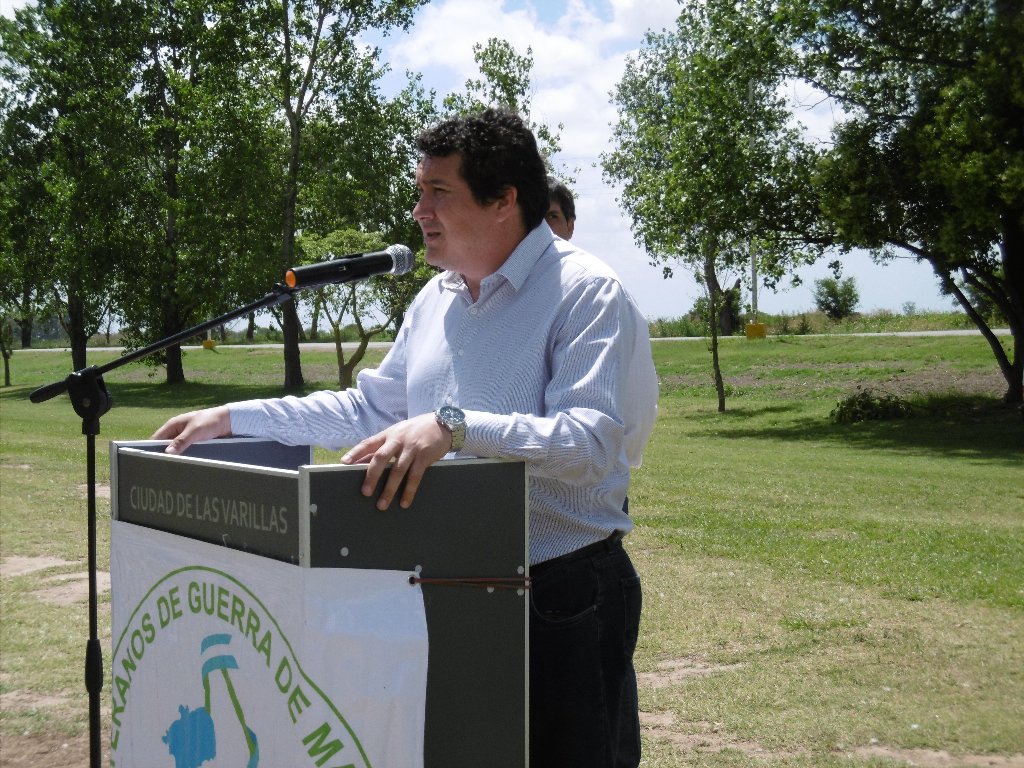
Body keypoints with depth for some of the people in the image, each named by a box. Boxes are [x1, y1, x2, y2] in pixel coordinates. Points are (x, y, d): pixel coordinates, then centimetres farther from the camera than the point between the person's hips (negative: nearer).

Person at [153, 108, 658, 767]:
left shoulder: (587, 292, -13)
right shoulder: (435, 300, 11)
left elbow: (590, 439, -25)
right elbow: (370, 410, 20)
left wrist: (454, 426, -36)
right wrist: (234, 418, 16)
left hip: (566, 594, -7)